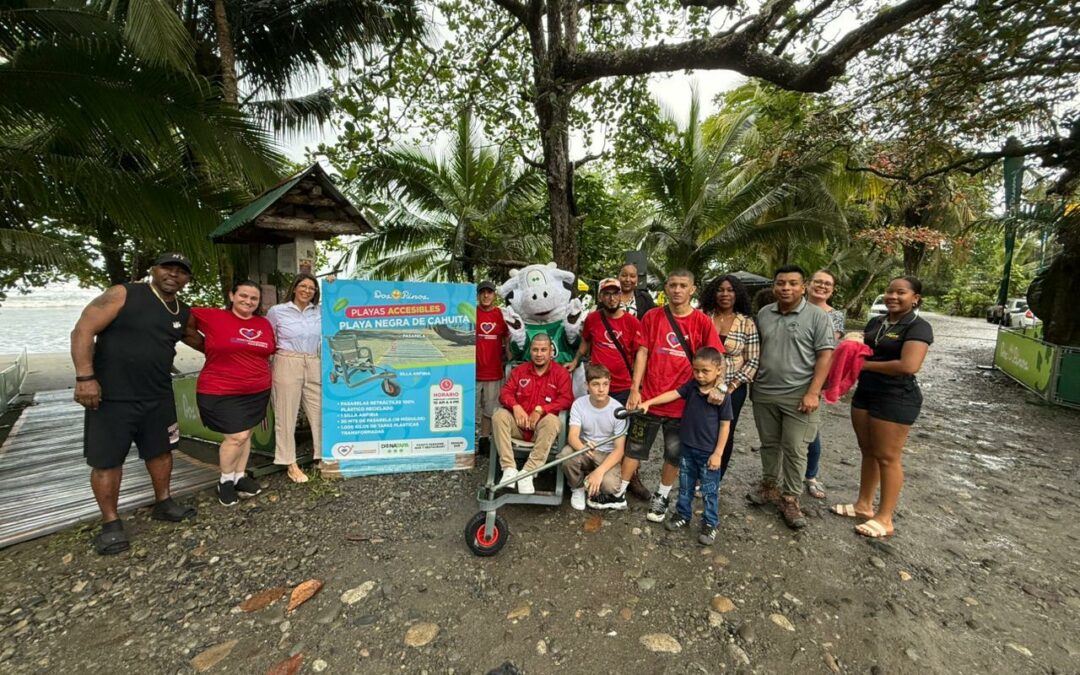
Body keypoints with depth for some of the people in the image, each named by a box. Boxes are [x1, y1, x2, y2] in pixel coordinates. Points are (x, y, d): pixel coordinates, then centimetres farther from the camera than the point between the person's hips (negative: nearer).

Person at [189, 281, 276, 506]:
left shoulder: (264, 323, 6)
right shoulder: (212, 317, -7)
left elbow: (272, 353, 17)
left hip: (257, 391, 5)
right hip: (221, 392, -4)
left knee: (245, 434, 14)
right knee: (237, 436, -6)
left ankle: (240, 477, 30)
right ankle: (225, 481, 18)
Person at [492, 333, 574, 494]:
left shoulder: (561, 373, 3)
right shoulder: (519, 370, 13)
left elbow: (566, 399, -9)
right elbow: (505, 392, 4)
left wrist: (540, 410, -19)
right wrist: (515, 407, -18)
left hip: (542, 424, -3)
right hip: (518, 422, 3)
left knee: (552, 421, -36)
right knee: (499, 415, -26)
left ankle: (528, 472, -33)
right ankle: (509, 469, -29)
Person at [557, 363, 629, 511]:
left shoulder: (618, 409, -16)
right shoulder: (579, 404, -12)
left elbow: (619, 449, -17)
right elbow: (572, 436, -21)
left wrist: (599, 471, -33)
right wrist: (583, 448, -46)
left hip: (608, 455, -2)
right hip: (585, 450, 2)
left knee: (608, 484, -33)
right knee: (566, 456, -31)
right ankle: (578, 488, 0)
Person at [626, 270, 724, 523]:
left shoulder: (702, 322, -3)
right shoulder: (652, 317, -2)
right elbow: (642, 353, -3)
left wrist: (718, 386, -17)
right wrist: (635, 389, -8)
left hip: (683, 401, 0)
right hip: (649, 398, 0)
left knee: (674, 454, 14)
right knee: (635, 447, 12)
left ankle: (662, 497, 33)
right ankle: (619, 490, 28)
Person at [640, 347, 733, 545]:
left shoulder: (723, 395, -15)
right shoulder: (692, 386, -2)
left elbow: (725, 425, -12)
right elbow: (673, 394, -5)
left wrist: (718, 453, -12)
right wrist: (649, 402, -17)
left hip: (708, 452, -4)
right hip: (687, 447, 5)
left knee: (709, 491, 10)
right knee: (685, 486, 19)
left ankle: (710, 524, 27)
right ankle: (683, 514, 37)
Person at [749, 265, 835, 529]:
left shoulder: (817, 316, -5)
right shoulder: (763, 314, 8)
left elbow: (825, 355, -8)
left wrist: (813, 393, -15)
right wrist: (752, 383, 9)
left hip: (798, 396, -4)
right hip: (763, 393, 4)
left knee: (794, 450, 2)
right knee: (769, 444, 15)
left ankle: (790, 498, 16)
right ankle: (770, 485, 32)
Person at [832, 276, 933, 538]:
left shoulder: (918, 327, -12)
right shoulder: (876, 322, 10)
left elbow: (909, 365, -25)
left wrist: (866, 364, -17)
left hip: (897, 399, -7)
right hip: (864, 393, 7)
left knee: (887, 457, 1)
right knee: (868, 451, 15)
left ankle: (885, 518, 13)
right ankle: (863, 505, 27)